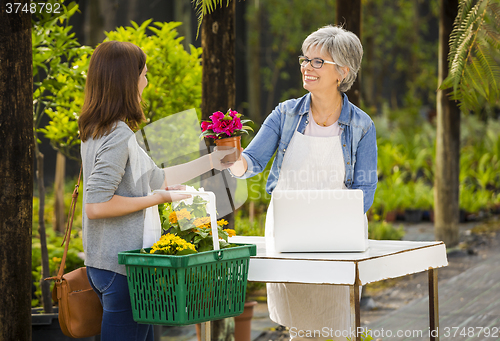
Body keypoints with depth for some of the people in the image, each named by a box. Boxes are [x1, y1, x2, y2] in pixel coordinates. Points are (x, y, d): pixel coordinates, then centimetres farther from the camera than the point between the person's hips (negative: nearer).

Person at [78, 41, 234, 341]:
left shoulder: (99, 131, 13)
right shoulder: (118, 136, -18)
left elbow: (156, 178, 21)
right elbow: (96, 206, -24)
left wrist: (211, 161, 25)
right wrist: (155, 200, -14)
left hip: (105, 263, 10)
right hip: (120, 267, -10)